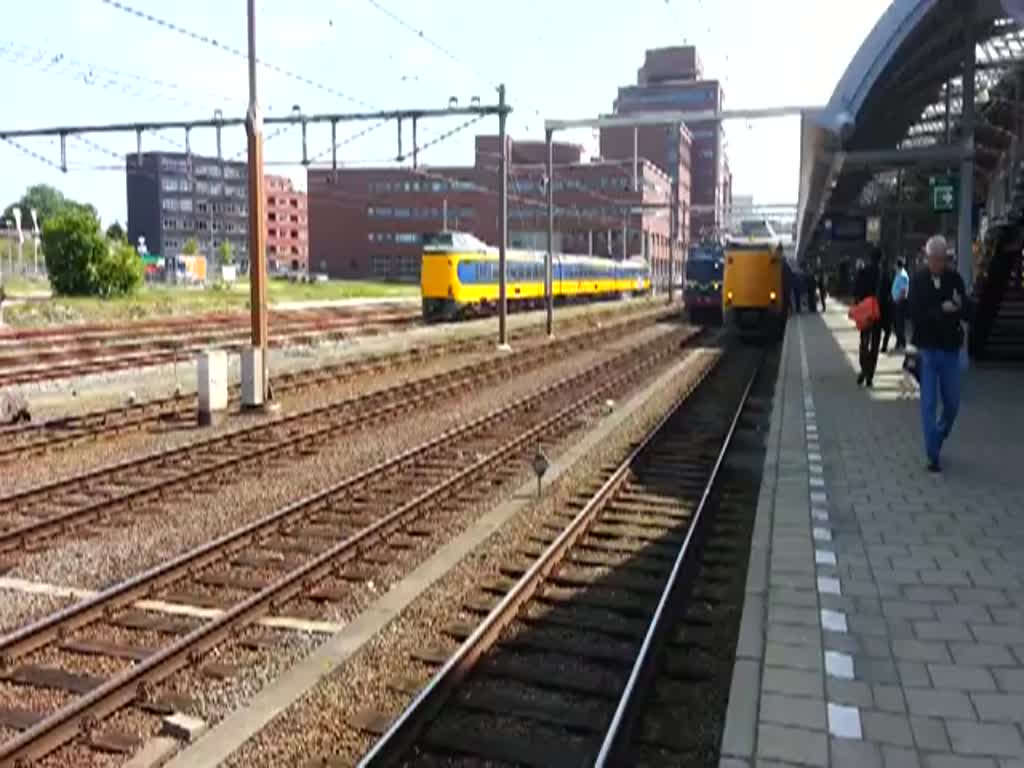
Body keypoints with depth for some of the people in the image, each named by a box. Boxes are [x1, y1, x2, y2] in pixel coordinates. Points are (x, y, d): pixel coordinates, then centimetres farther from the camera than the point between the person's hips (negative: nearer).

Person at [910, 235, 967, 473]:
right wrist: (942, 311, -20)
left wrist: (957, 307, -24)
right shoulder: (918, 281, -7)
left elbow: (965, 313, -3)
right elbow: (916, 315, -15)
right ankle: (933, 455, 6)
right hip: (928, 349, -3)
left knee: (952, 404, 10)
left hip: (951, 349, 3)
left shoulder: (955, 279, 0)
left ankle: (937, 441, 34)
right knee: (929, 404, 0)